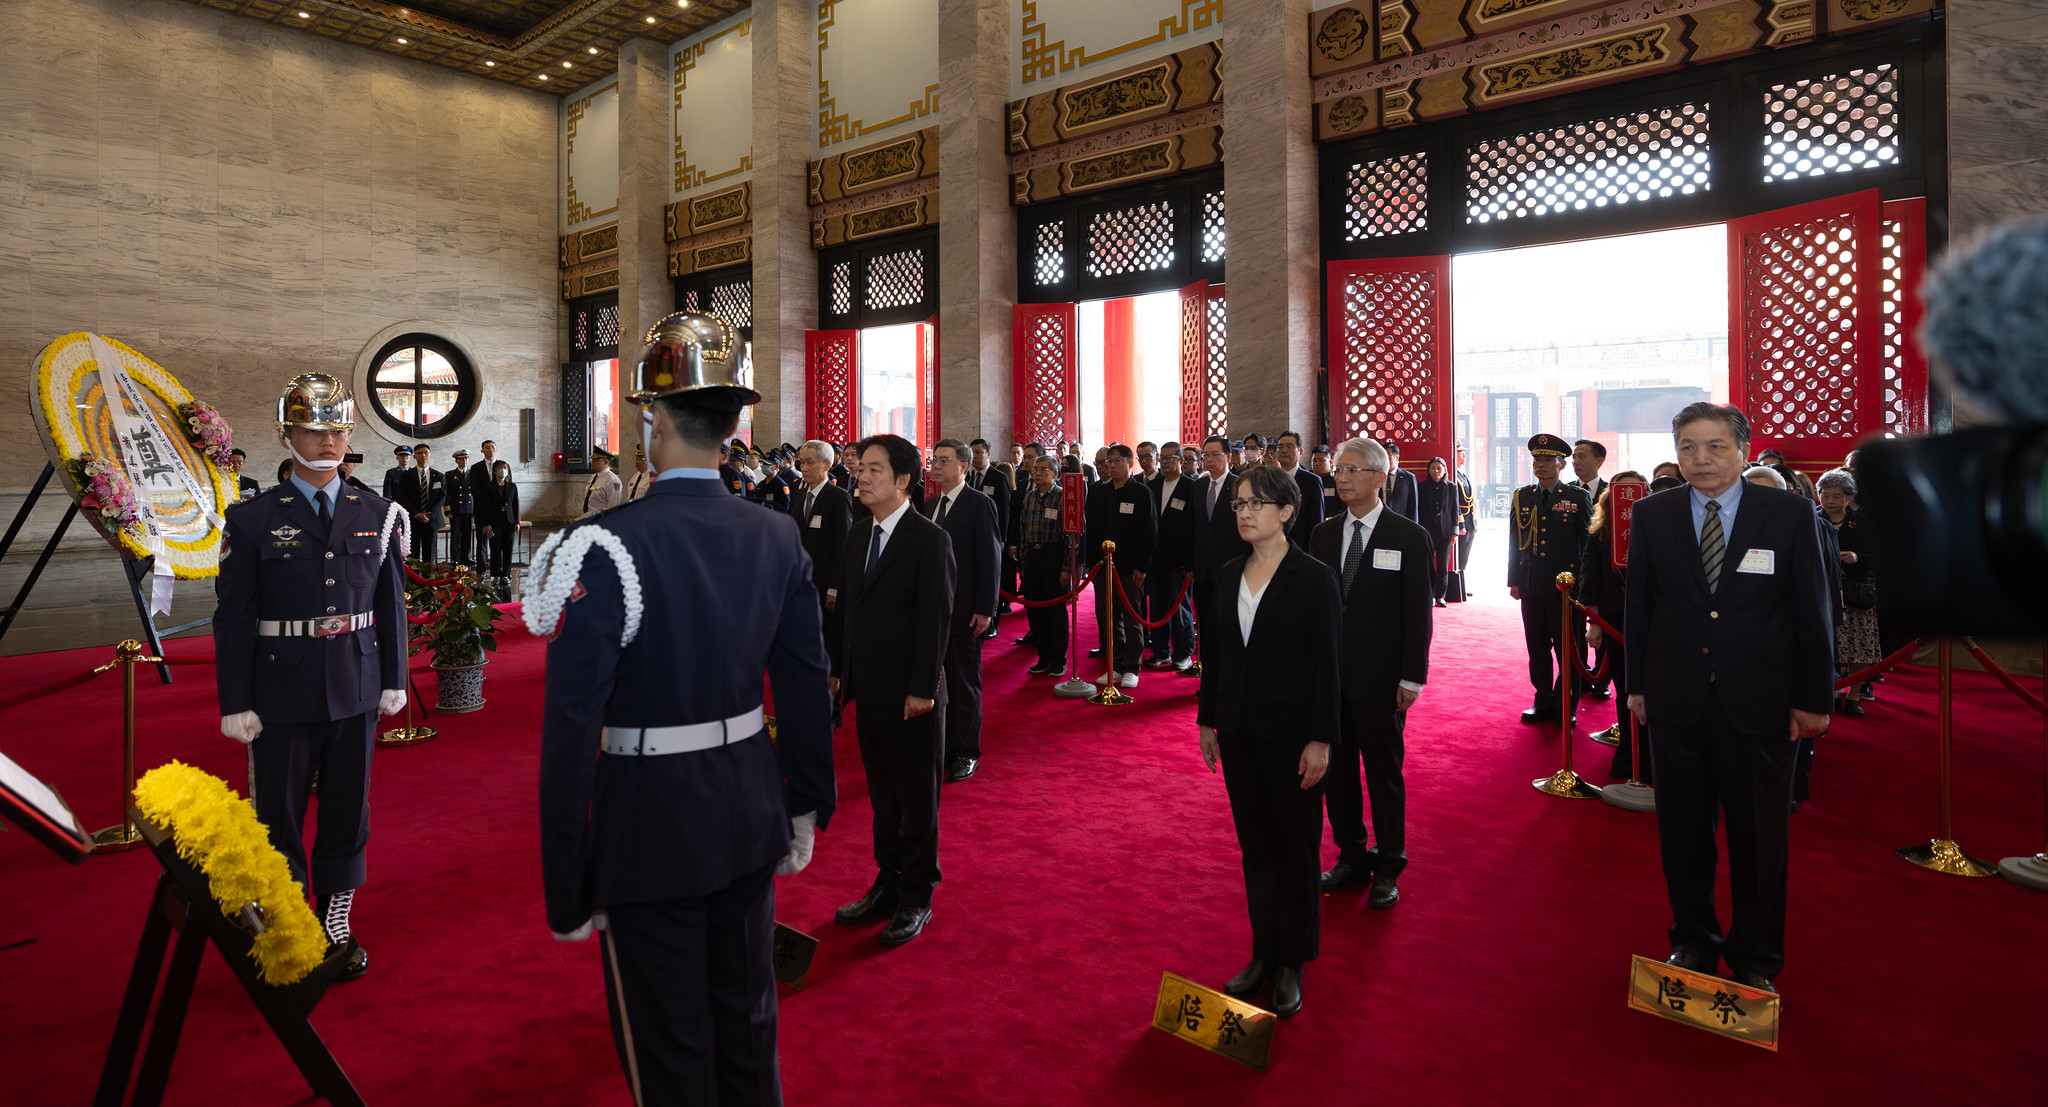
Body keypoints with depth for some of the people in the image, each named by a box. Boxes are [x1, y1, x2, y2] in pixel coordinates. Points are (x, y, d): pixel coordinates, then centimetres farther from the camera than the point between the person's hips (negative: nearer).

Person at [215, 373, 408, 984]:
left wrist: (394, 680, 6)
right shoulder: (253, 520, -4)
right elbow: (233, 618, -4)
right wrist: (236, 704, -6)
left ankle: (336, 924, 29)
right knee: (278, 818, 8)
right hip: (281, 696, -2)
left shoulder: (377, 515, 4)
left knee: (348, 808, 13)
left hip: (356, 692, 3)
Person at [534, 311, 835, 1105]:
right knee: (749, 1024, 24)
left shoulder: (606, 548, -20)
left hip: (650, 830, -5)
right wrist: (806, 810, 15)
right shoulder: (778, 539, -4)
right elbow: (807, 689, 3)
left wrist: (567, 891, -9)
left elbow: (572, 730, -19)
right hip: (750, 812, 5)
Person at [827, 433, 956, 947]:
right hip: (868, 691, 7)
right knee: (883, 795, 17)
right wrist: (836, 669, 11)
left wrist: (922, 688, -17)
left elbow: (936, 619, -15)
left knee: (918, 799, 7)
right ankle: (888, 884, 31)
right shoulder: (857, 535, 10)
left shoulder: (930, 539, -12)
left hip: (912, 696, -6)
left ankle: (917, 898, 21)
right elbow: (845, 608, 14)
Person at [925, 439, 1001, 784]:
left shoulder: (980, 504, -8)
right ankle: (945, 746, 23)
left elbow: (990, 559, -12)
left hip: (964, 610, -6)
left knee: (965, 683, 5)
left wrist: (985, 610, -16)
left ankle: (967, 753, 16)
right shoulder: (930, 505, 12)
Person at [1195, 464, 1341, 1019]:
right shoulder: (1229, 575, 6)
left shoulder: (1314, 577, -10)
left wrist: (1320, 740, -14)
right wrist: (1208, 721, 10)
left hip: (1291, 733, -5)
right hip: (1239, 732, 5)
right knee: (1255, 846, 14)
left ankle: (1291, 964, 22)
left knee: (1296, 848, 8)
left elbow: (1327, 663, -11)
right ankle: (1262, 954, 27)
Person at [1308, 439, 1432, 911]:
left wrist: (1412, 678, -10)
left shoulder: (1410, 538, -4)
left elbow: (1418, 614, -5)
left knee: (1384, 774, 6)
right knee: (1336, 770, 11)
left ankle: (1388, 867, 22)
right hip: (1328, 676, 4)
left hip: (1380, 678, -4)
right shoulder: (1323, 535, 8)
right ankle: (1351, 856, 28)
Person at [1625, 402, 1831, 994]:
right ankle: (1693, 941, 30)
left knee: (1759, 836, 9)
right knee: (1683, 833, 12)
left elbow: (1811, 611, -1)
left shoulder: (1788, 513, -3)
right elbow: (1639, 606, 6)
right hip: (1677, 699, 2)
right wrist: (1637, 684, 4)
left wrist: (1813, 697, -3)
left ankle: (1755, 960, 26)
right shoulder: (1653, 515, 2)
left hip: (1759, 702, -1)